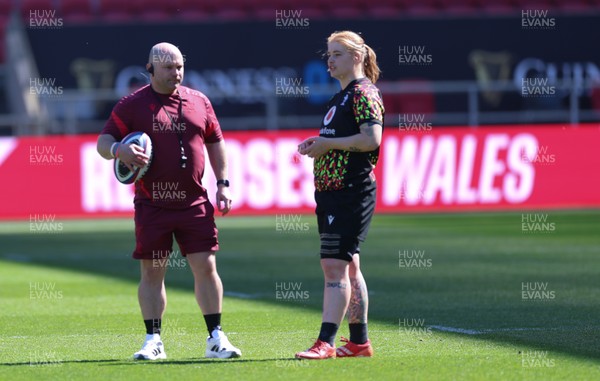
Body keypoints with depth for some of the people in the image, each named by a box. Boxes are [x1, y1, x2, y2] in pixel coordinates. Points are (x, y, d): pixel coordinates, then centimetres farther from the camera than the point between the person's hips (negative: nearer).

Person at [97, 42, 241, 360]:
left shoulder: (199, 102, 11)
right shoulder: (132, 105, 0)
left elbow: (215, 143, 19)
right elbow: (103, 142, -1)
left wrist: (223, 184, 12)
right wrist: (118, 150, -24)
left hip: (194, 203, 2)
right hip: (151, 205, -2)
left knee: (206, 266, -1)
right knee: (151, 272, 1)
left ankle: (216, 338, 6)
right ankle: (153, 340, 10)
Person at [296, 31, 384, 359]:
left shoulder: (364, 93, -10)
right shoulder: (341, 97, 19)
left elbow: (372, 138, -22)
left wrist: (327, 144, -17)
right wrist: (317, 145, 9)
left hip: (351, 193, -10)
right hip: (332, 193, 10)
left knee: (335, 265, -14)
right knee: (347, 267, 12)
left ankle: (326, 342, -17)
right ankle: (359, 341, 17)